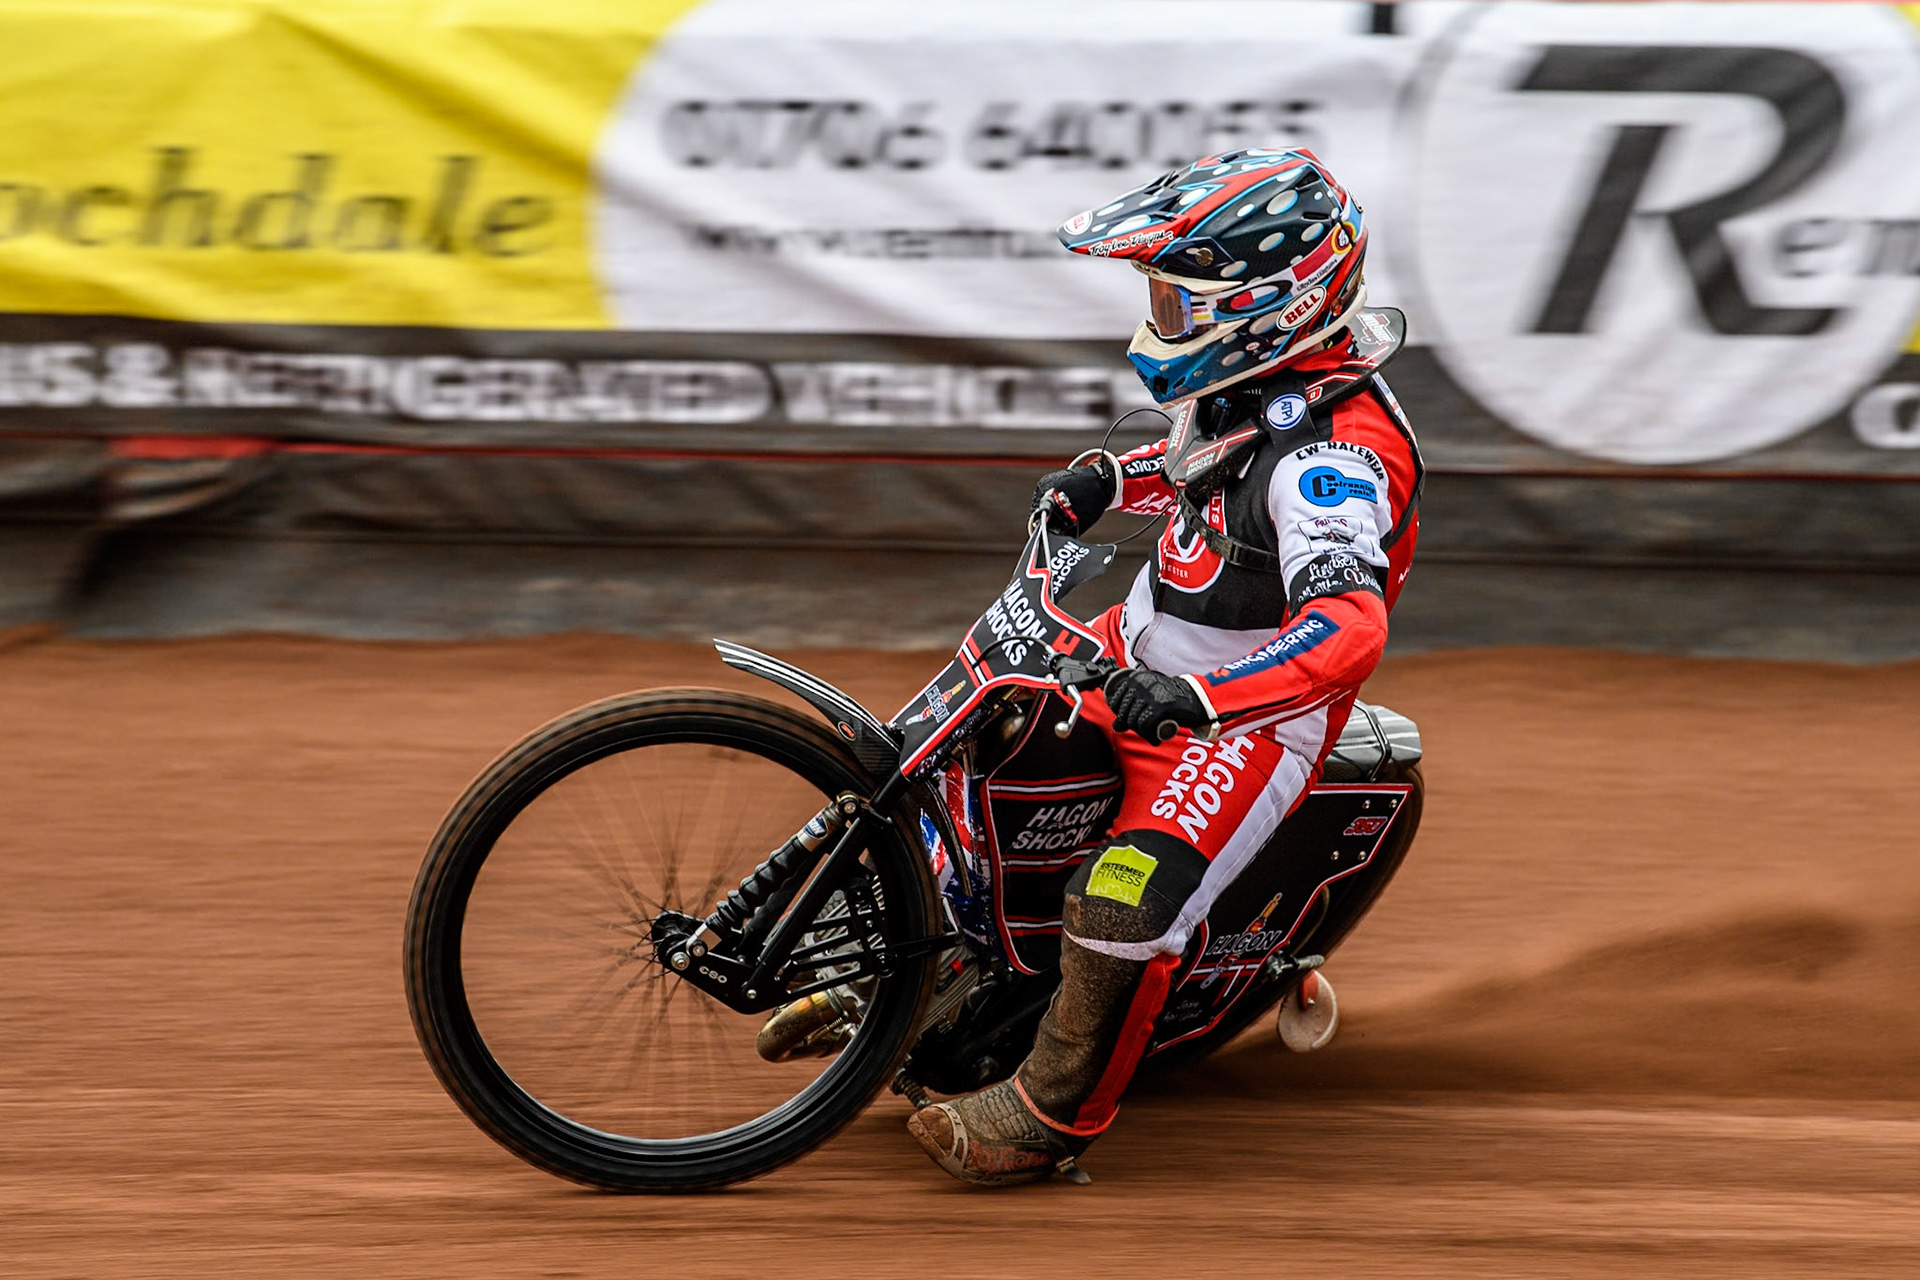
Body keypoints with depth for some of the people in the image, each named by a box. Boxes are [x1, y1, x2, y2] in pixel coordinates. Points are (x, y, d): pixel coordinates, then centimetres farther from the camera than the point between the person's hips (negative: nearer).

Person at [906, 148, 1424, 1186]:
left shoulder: (1330, 452, -31)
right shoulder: (1257, 378, -3)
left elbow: (1349, 628, -44)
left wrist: (1194, 699, -53)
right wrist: (1111, 478, 7)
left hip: (1252, 714, -10)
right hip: (1152, 652, 10)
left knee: (1127, 900, -26)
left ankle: (1055, 1113, -7)